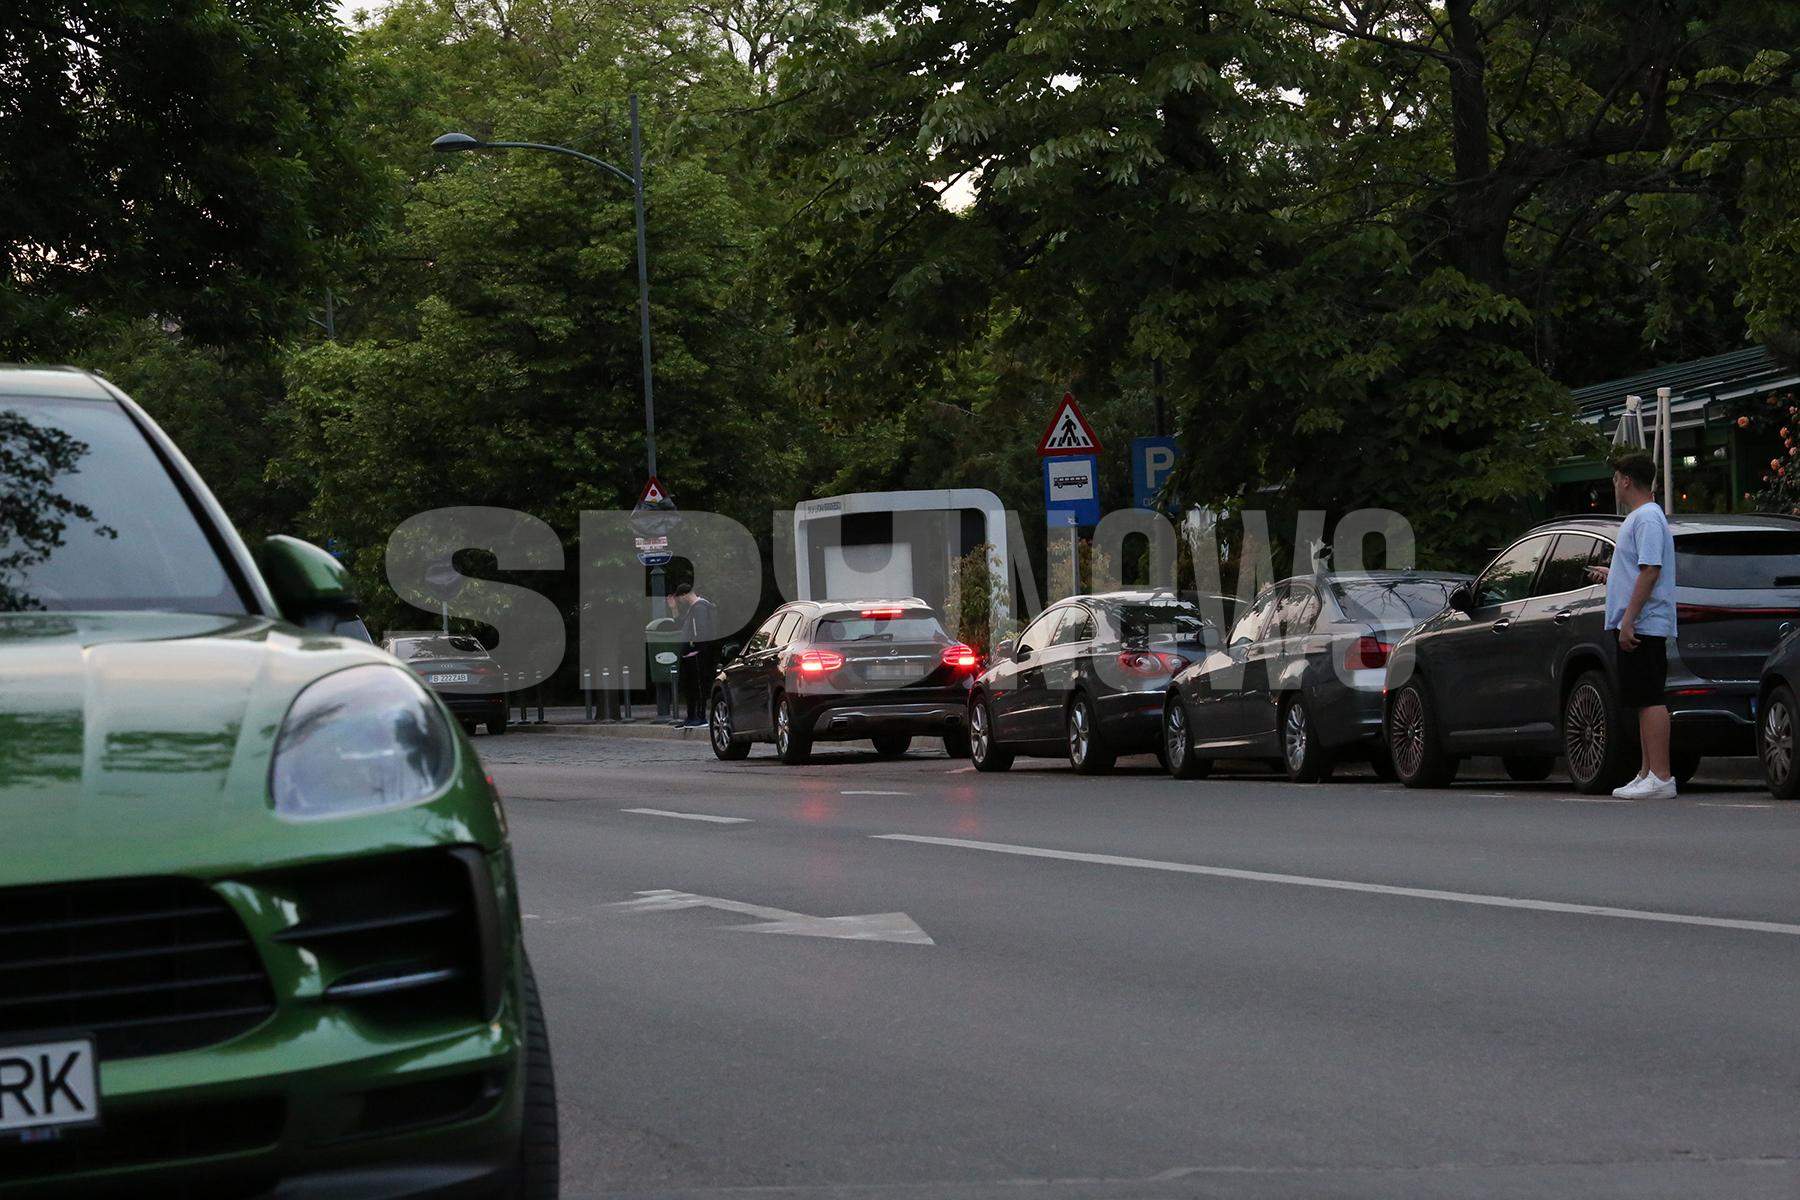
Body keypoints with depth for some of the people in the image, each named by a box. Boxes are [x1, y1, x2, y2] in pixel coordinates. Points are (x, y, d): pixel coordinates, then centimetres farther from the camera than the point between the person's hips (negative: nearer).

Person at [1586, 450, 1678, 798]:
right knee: (1645, 702, 12)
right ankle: (1648, 774, 15)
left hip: (1644, 625, -11)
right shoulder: (1637, 517, 20)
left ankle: (1660, 777, -16)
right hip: (1639, 627, 11)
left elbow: (1651, 572, -21)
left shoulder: (1648, 518, -13)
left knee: (1650, 702, -13)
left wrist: (1628, 620, -24)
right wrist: (1610, 574, 40)